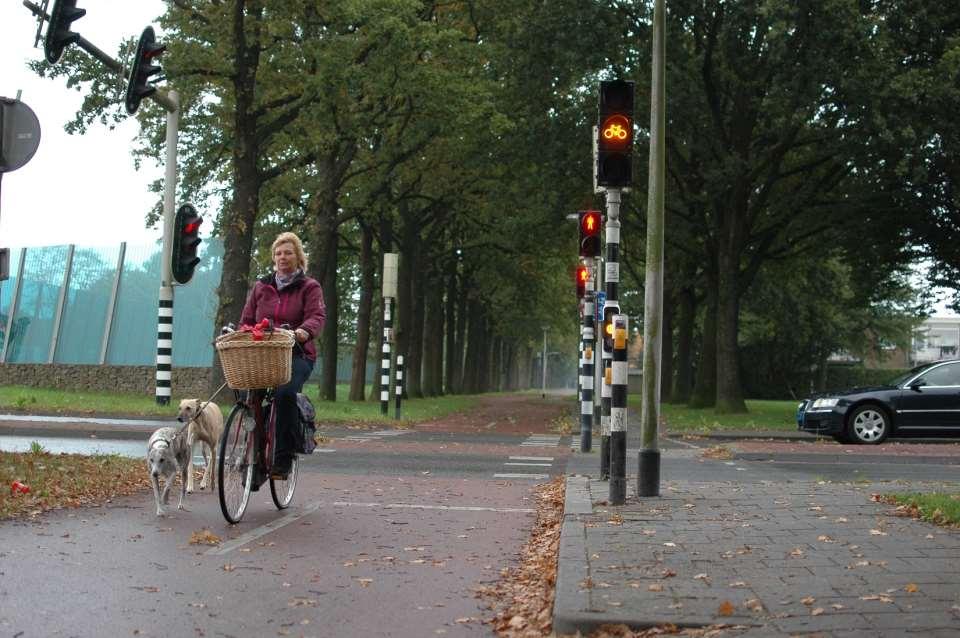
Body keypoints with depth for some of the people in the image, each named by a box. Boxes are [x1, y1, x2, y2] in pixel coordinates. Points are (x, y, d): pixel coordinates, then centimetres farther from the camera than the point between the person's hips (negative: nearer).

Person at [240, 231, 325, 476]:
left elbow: (317, 316, -8)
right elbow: (247, 320, 19)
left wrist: (304, 331, -30)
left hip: (297, 355, -4)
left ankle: (284, 456, -23)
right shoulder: (261, 287, 21)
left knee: (285, 393, -31)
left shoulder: (309, 287, 8)